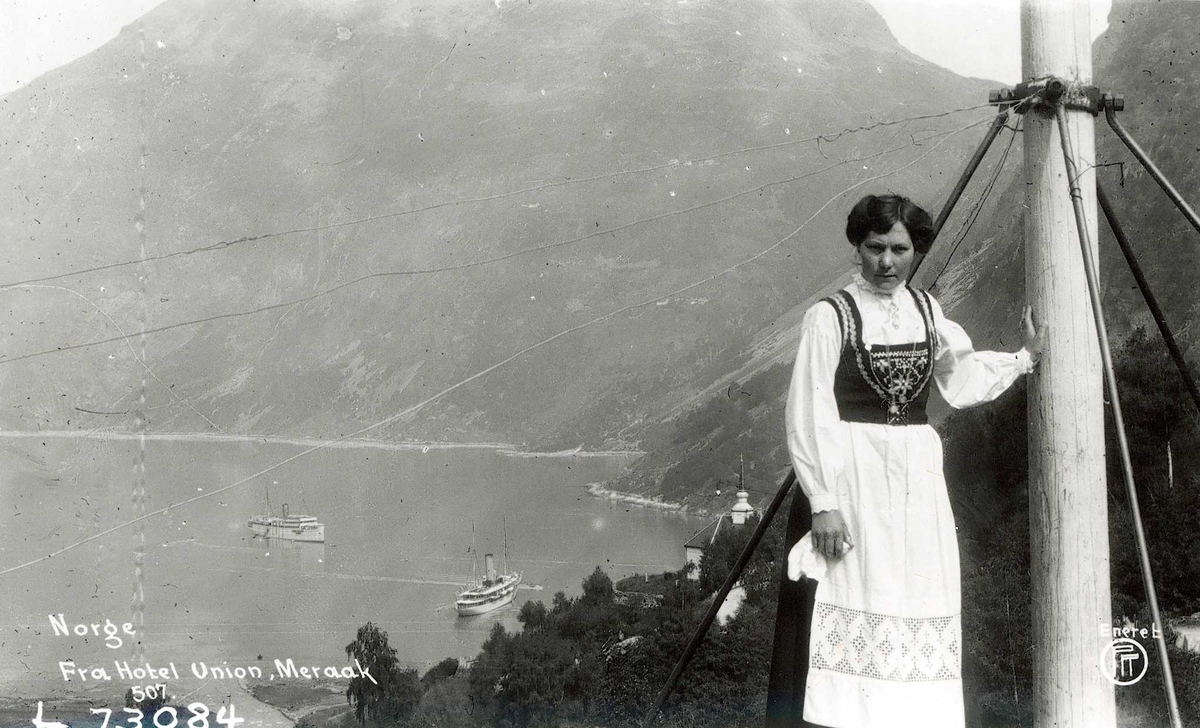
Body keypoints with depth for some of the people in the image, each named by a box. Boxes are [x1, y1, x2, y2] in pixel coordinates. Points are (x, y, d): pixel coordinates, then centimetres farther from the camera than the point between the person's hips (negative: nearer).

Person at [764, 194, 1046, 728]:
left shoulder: (926, 311, 9)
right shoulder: (830, 317, -8)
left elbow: (962, 380, 24)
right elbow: (808, 415, -12)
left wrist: (1027, 357, 17)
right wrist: (823, 502, -17)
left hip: (917, 482, 6)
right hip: (851, 479, -5)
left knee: (917, 610, 6)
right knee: (850, 613, -7)